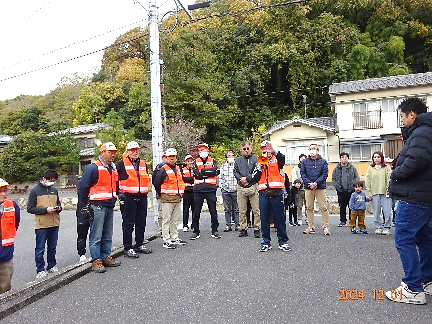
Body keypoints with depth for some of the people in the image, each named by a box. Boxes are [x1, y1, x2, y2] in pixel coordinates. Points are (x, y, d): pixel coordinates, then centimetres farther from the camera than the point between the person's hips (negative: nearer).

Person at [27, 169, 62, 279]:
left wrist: (59, 208, -2)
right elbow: (30, 208, -7)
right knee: (40, 248, 1)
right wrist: (46, 210, -17)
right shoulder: (35, 191, -5)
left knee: (52, 247, 14)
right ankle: (40, 270, 11)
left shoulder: (54, 190, 10)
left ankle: (52, 266, 27)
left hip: (54, 224, 5)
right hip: (41, 225, -5)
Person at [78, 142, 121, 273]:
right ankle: (96, 261, 7)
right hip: (97, 207, -8)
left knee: (107, 235, 15)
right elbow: (83, 186, -11)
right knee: (96, 235, -1)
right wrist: (86, 203, -3)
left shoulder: (114, 168, 14)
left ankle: (106, 257, 26)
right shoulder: (93, 168, -11)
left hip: (110, 206, 8)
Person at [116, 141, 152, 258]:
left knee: (141, 222, 13)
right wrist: (119, 192, -5)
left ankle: (139, 244, 26)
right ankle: (127, 248, 10)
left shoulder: (144, 164, 14)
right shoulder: (122, 164, -3)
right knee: (128, 223, 0)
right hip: (128, 197, -6)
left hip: (142, 197, 6)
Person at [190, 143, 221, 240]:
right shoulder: (196, 162, 9)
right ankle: (196, 232, 16)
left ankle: (214, 231, 17)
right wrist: (208, 172, -6)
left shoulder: (213, 161, 9)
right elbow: (196, 174, -7)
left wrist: (202, 171, -7)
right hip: (198, 190, 1)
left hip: (211, 189, 0)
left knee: (213, 211, 5)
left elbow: (214, 171, -10)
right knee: (196, 212, 5)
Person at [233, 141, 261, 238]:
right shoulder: (238, 160, 15)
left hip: (253, 187, -3)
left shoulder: (256, 159, 3)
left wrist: (246, 178, -11)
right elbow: (235, 172, 8)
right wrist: (241, 179, -9)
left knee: (256, 210, -1)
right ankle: (243, 229, 16)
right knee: (242, 211, 7)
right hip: (241, 188, 3)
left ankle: (257, 229, 8)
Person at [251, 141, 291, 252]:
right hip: (263, 194, 3)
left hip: (276, 193, -3)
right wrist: (260, 167, -5)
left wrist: (274, 152, -39)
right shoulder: (259, 162, 17)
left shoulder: (277, 160, 7)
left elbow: (282, 158, -20)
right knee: (264, 219, 6)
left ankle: (283, 242, 14)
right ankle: (266, 242, 16)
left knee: (279, 218, 3)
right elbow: (254, 178, 9)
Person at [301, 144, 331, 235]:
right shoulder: (305, 161, 9)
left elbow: (325, 174, -3)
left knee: (323, 208, -1)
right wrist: (309, 183, -12)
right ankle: (311, 227, 15)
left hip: (320, 187, -2)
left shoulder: (323, 161, 5)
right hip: (308, 188, 2)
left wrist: (316, 183, -14)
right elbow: (302, 173, 1)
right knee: (309, 208, 6)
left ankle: (325, 227, 8)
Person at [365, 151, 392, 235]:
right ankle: (378, 227, 14)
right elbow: (368, 181, 7)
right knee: (376, 212, 5)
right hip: (374, 193, 2)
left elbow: (390, 179, -1)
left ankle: (387, 227, 9)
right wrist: (369, 192, 0)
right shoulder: (370, 169, 9)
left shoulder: (387, 168, 4)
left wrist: (388, 190, -9)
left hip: (385, 193, -1)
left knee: (387, 212, -2)